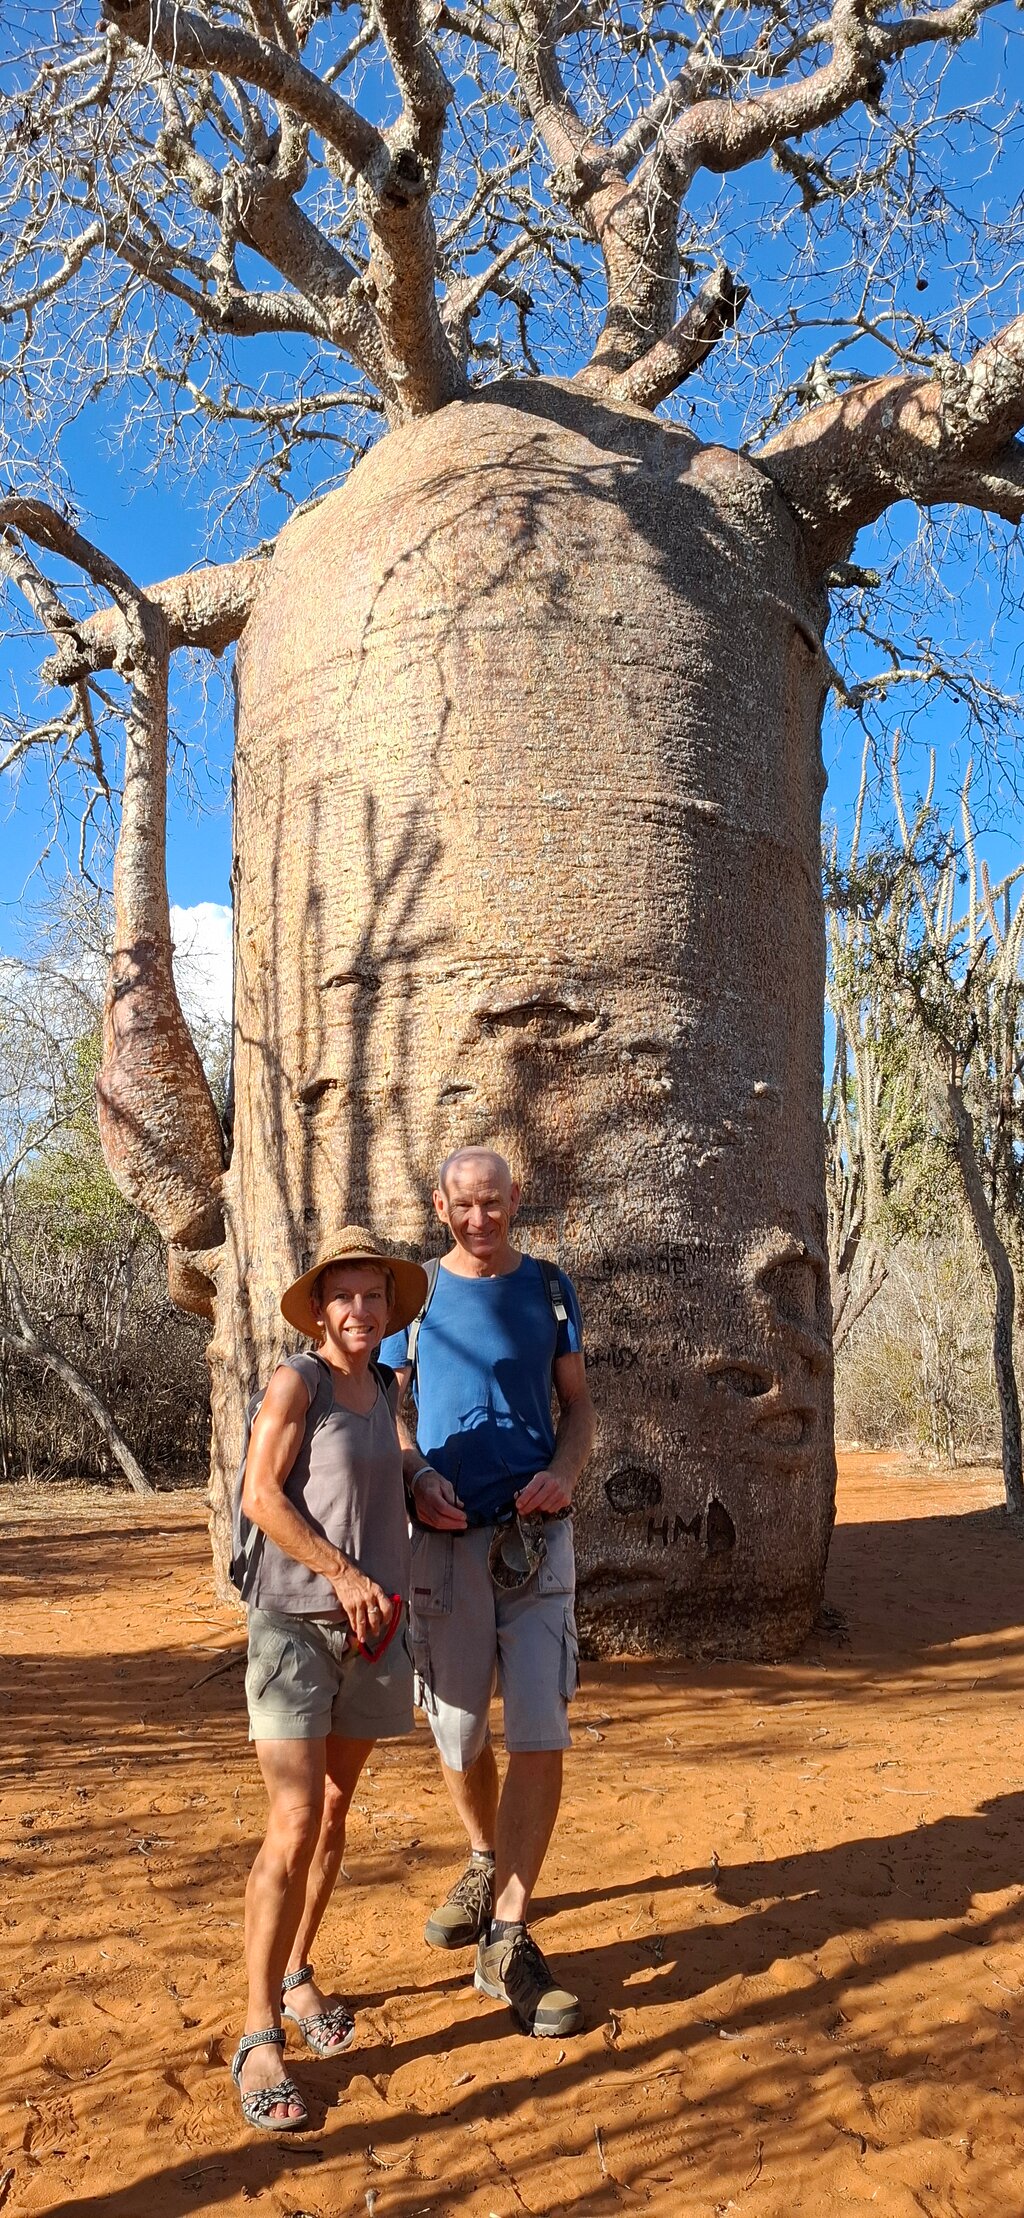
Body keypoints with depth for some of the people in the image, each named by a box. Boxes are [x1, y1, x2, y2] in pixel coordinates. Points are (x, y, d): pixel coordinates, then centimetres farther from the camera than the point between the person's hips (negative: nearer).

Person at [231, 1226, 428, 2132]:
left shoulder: (385, 1389, 9)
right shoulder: (298, 1380, -9)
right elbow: (261, 1495, -14)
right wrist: (343, 1574, -18)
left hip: (371, 1628, 6)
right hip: (295, 1622, -6)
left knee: (335, 1811, 14)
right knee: (293, 1828, -10)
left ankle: (296, 1977, 30)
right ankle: (259, 2036, -2)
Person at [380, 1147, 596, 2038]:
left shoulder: (549, 1289, 6)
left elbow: (578, 1405, 10)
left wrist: (563, 1473, -10)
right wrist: (418, 1476, -10)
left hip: (535, 1533, 0)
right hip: (445, 1537, 0)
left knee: (540, 1738, -7)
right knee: (459, 1737, 11)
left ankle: (507, 1943, 3)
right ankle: (486, 1862, 40)